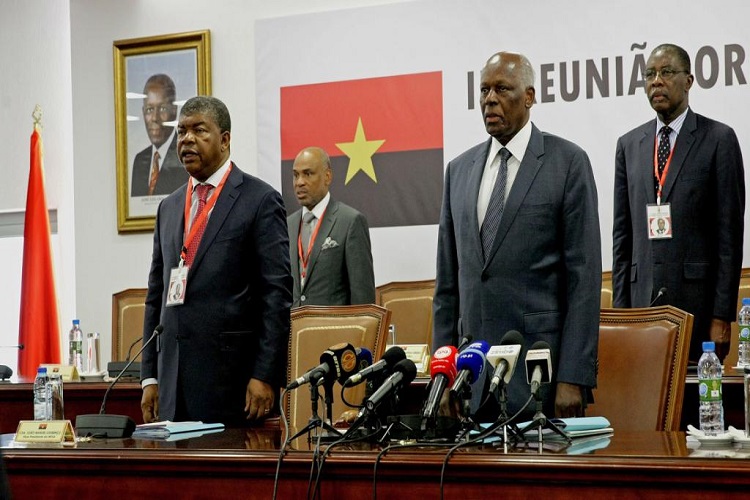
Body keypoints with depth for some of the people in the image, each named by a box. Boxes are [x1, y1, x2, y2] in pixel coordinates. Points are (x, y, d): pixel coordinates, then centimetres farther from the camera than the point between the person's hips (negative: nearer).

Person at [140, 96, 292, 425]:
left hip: (233, 380, -5)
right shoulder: (169, 207, 17)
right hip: (174, 383, 5)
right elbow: (156, 296, 18)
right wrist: (149, 377, 12)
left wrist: (265, 376, -13)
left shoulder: (260, 200, -1)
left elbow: (276, 294, -7)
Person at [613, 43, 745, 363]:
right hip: (643, 297, 4)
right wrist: (620, 309, 7)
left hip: (697, 298, -3)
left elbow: (729, 233, -3)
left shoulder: (719, 139, 1)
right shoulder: (629, 144, 14)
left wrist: (722, 316, -8)